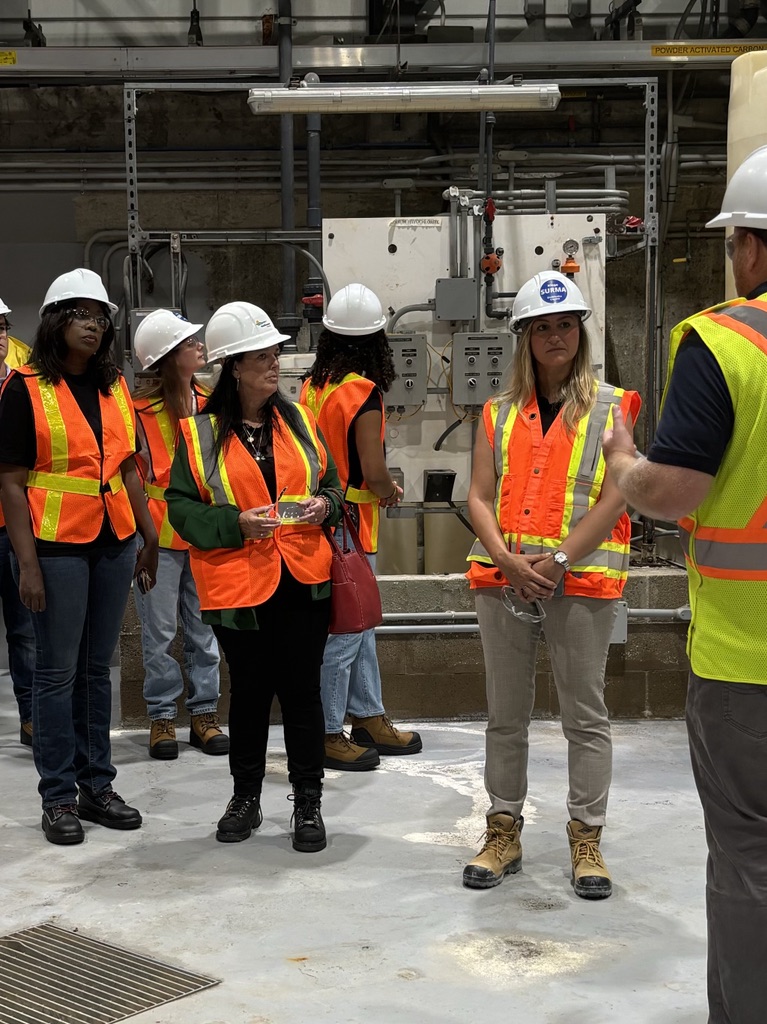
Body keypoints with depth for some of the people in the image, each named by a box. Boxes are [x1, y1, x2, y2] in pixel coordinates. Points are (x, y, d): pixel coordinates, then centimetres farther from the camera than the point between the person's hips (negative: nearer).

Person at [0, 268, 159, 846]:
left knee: (97, 668, 12)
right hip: (56, 544, -5)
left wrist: (149, 538, 11)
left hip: (113, 543, 5)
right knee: (58, 672, 2)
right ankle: (59, 797, 12)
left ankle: (97, 785, 21)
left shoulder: (114, 388, 11)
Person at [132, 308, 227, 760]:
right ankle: (162, 715, 16)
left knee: (204, 628, 9)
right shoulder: (142, 408, -10)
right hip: (160, 533, -4)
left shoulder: (209, 401, 6)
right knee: (161, 630, 4)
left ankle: (204, 713, 20)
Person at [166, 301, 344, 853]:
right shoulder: (200, 433, -3)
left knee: (303, 689, 5)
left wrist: (324, 505, -6)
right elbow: (181, 507, -4)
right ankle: (246, 797, 28)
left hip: (303, 580, 2)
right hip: (237, 585, -2)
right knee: (249, 691, 11)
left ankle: (308, 802, 18)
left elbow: (331, 482, 16)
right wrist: (235, 523, -18)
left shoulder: (299, 421, 8)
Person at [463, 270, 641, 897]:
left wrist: (558, 560, -15)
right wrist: (508, 560, -10)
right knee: (506, 714, 10)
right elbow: (480, 497, 6)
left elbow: (614, 498, -6)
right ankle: (504, 833, 21)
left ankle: (587, 840, 14)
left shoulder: (611, 409, 3)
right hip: (505, 577, 3)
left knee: (585, 715, 3)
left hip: (582, 580, -3)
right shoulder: (501, 413, 12)